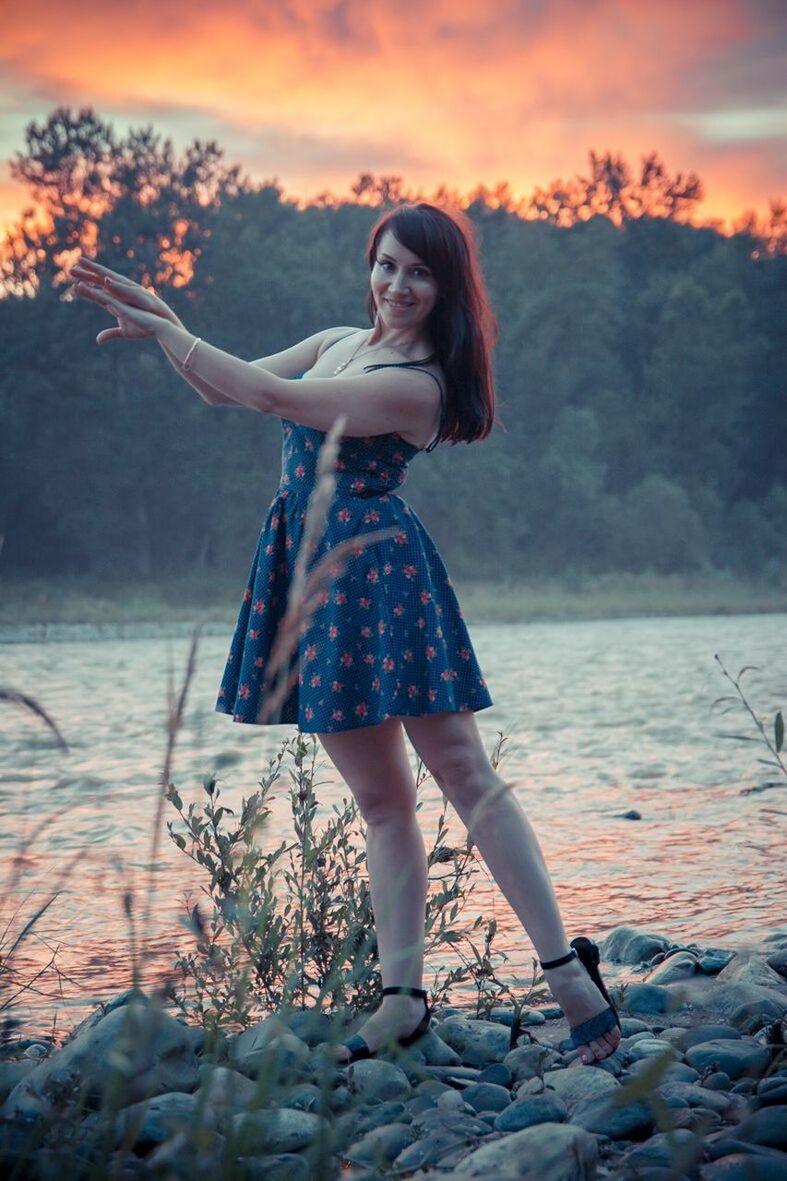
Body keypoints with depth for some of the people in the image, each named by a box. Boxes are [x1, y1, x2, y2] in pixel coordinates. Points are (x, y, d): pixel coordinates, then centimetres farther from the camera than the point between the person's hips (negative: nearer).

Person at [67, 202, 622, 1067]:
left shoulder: (416, 386, -13)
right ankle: (402, 999, 12)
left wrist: (168, 334, -11)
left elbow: (273, 397, -18)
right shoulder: (337, 343, 14)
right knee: (379, 798, 8)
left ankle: (567, 971, -5)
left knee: (465, 774, -9)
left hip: (377, 572, -8)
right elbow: (230, 389, 21)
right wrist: (162, 325, 5)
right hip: (313, 575, 8)